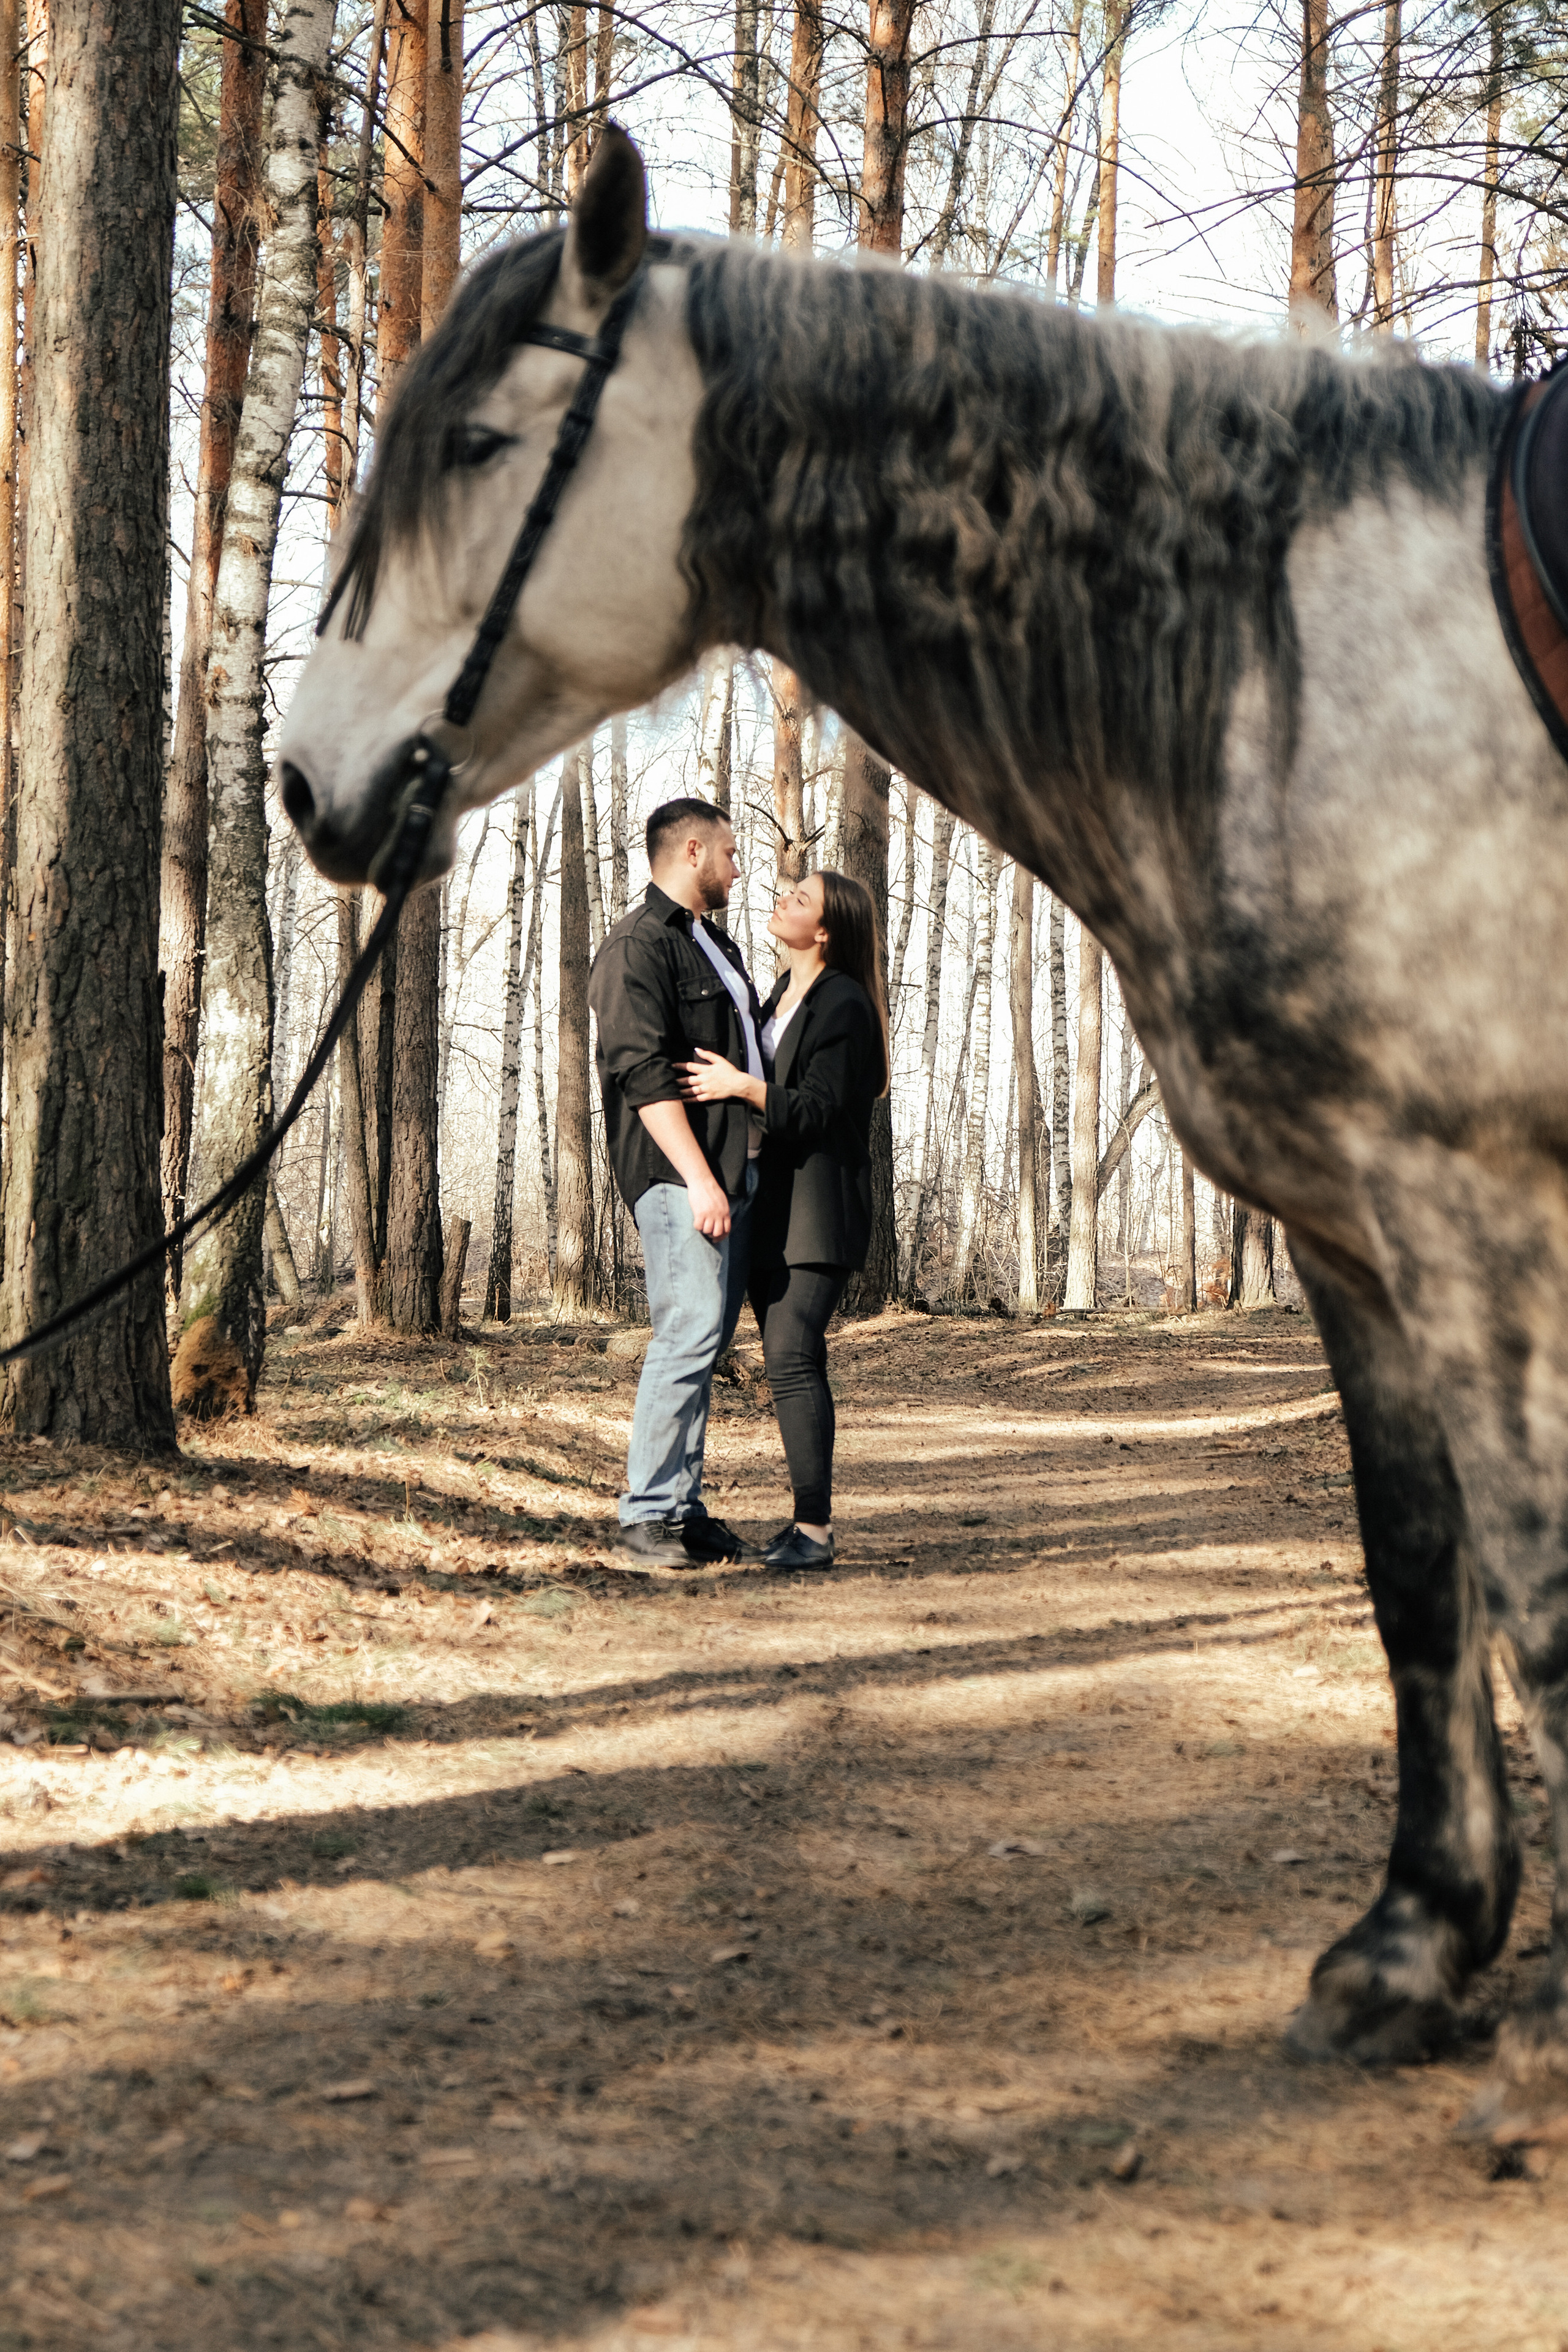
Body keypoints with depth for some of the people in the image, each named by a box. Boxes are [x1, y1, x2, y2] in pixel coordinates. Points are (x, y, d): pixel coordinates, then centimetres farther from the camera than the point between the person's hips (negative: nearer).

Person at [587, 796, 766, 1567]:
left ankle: (685, 1510, 12)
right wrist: (699, 1179, -22)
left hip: (735, 1170, 9)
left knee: (706, 1339, 8)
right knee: (688, 1335, -14)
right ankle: (648, 1514, -11)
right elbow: (644, 1073, -17)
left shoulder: (715, 947, 23)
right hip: (679, 1175, -9)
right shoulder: (637, 947, -8)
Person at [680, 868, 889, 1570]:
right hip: (772, 1205, 9)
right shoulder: (783, 993, 17)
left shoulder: (845, 1006, -11)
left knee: (793, 1357, -16)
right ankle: (808, 1519, 11)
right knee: (786, 1360, 7)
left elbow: (814, 1113, -17)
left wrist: (745, 1087, -25)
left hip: (818, 1210, -9)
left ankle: (814, 1529, -16)